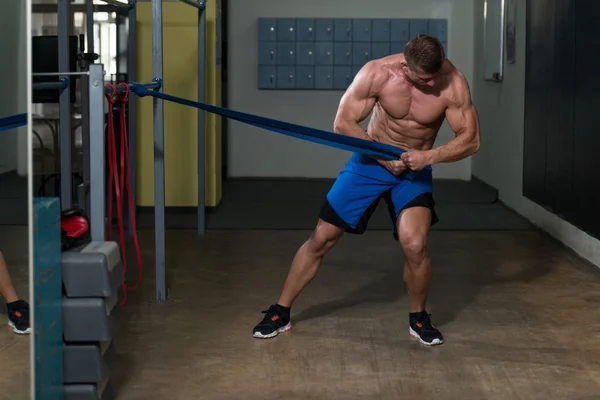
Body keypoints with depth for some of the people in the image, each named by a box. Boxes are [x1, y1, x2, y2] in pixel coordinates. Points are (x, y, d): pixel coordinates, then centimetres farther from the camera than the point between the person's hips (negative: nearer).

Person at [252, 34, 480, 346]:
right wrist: (385, 158, -21)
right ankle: (280, 313, 17)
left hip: (414, 170, 0)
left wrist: (429, 157, -32)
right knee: (321, 238, 1)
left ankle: (418, 318, 6)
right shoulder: (377, 73, -24)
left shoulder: (453, 83, -23)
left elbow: (471, 139, -18)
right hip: (370, 161, 1)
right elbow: (343, 124, -17)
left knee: (415, 245, -22)